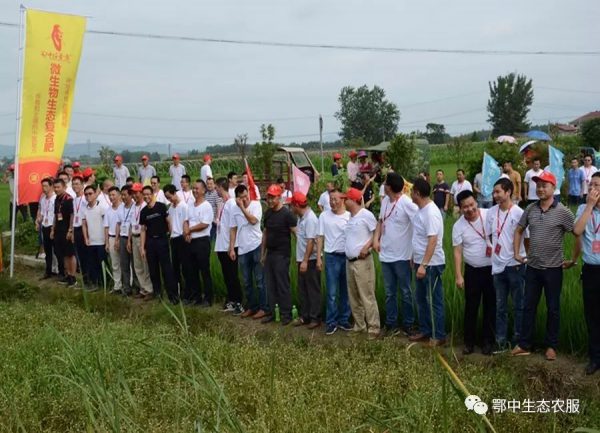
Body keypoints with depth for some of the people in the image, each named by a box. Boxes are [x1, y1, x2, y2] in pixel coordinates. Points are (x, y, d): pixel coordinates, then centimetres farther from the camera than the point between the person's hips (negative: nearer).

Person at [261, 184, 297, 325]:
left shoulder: (286, 214, -11)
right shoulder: (268, 213, 10)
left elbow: (296, 233, -12)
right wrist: (262, 253, 16)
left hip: (282, 255, -7)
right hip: (269, 254, 7)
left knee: (283, 285, -3)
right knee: (270, 285, 11)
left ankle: (286, 314, 6)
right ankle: (272, 312, 19)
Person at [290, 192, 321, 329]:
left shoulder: (310, 219, -19)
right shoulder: (301, 217, 9)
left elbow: (311, 241, -23)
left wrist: (305, 261, -24)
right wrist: (299, 258, 14)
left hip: (310, 260, -9)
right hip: (302, 259, 9)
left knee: (313, 290, 1)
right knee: (302, 289, 15)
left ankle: (315, 318, 10)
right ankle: (305, 316, 24)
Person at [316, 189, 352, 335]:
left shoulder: (350, 216, 0)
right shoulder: (324, 216, 2)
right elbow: (320, 237, 3)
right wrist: (318, 257, -1)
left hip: (348, 257, 1)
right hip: (332, 257, -1)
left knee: (346, 291, 10)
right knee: (331, 292, 0)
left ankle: (344, 320, 21)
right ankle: (331, 322, 8)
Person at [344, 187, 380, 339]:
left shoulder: (366, 215, -11)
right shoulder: (350, 217, 13)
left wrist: (366, 247, -18)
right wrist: (346, 250, 11)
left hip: (362, 261, -9)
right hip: (349, 261, 9)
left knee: (367, 296, -7)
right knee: (353, 296, 14)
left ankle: (374, 328, -1)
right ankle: (359, 325, 24)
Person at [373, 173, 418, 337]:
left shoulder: (407, 203, -18)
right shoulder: (385, 201, 6)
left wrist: (415, 251, -17)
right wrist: (376, 239, 6)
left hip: (402, 256, -7)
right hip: (385, 255, 7)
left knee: (405, 292, 7)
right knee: (389, 293, 14)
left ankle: (408, 324, 19)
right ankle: (391, 325, 23)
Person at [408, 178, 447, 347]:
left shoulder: (431, 213, -22)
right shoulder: (421, 210, 8)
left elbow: (432, 241, -27)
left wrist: (424, 265, -30)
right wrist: (415, 258, 21)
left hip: (431, 264, -10)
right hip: (421, 262, 10)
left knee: (434, 301, 0)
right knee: (421, 299, 18)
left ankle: (438, 336, 10)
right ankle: (425, 330, 29)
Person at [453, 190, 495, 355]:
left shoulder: (489, 215, -11)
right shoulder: (458, 226, -9)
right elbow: (457, 252, -8)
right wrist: (458, 276, -12)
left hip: (492, 268, 0)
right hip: (472, 270, 0)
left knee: (490, 306, 9)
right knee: (471, 307, 7)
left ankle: (488, 341, 21)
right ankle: (469, 341, 19)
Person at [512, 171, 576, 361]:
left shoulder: (563, 212, -12)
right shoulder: (530, 209, 1)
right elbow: (519, 231, 15)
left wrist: (574, 260, -5)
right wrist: (516, 253, 10)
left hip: (553, 268, -4)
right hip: (532, 267, 4)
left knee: (553, 309, 9)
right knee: (529, 306, 10)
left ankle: (551, 346, 22)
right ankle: (524, 345, 20)